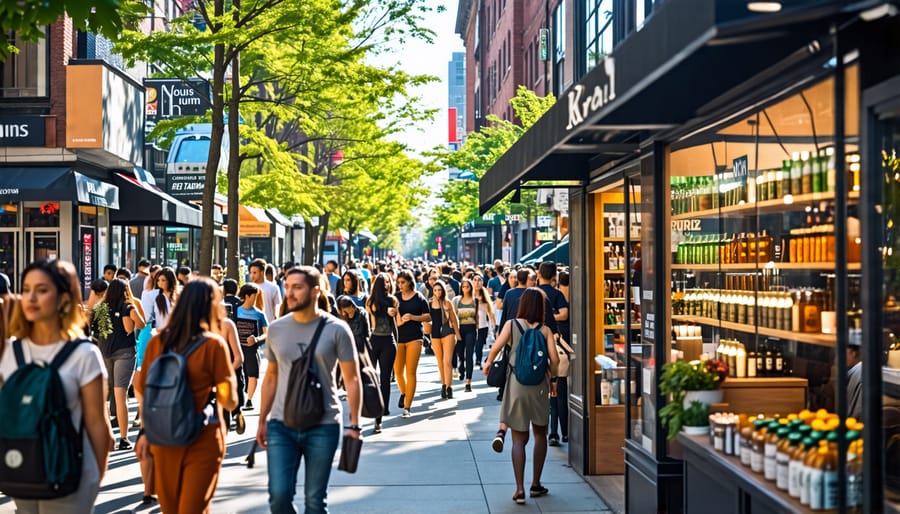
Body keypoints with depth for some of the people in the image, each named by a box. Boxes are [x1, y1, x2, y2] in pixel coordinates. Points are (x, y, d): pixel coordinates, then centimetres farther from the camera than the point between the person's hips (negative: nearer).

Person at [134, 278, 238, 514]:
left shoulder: (157, 341, -2)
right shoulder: (214, 345, -14)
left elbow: (141, 390, 6)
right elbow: (229, 401, -11)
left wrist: (148, 430, 17)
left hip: (163, 440, 4)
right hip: (203, 441, -4)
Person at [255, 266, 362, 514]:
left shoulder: (336, 330, -6)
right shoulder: (276, 329, 4)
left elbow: (351, 379, -4)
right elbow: (271, 377, 13)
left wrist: (354, 425, -9)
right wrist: (262, 420, 11)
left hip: (323, 426, -2)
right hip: (281, 424, 2)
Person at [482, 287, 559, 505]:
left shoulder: (511, 324, -1)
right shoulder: (545, 330, -2)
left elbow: (495, 348, -11)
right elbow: (554, 359, -9)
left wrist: (488, 364, 9)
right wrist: (552, 378, 9)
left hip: (516, 383, 0)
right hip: (539, 385, 0)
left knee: (519, 439, 6)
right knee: (540, 435, 19)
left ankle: (520, 489, -3)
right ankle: (536, 484, 21)